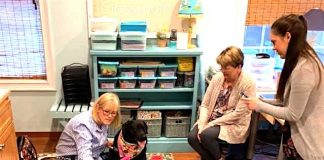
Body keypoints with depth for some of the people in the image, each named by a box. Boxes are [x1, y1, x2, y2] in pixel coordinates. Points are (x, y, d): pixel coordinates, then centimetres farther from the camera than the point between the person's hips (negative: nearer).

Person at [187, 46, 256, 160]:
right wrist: (202, 125, -15)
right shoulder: (217, 78, 0)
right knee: (192, 137, -19)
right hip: (212, 120, 5)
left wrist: (211, 124, -19)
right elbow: (205, 104, 1)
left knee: (206, 135, -29)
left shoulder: (247, 84, -16)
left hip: (235, 125, -5)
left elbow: (237, 114, -19)